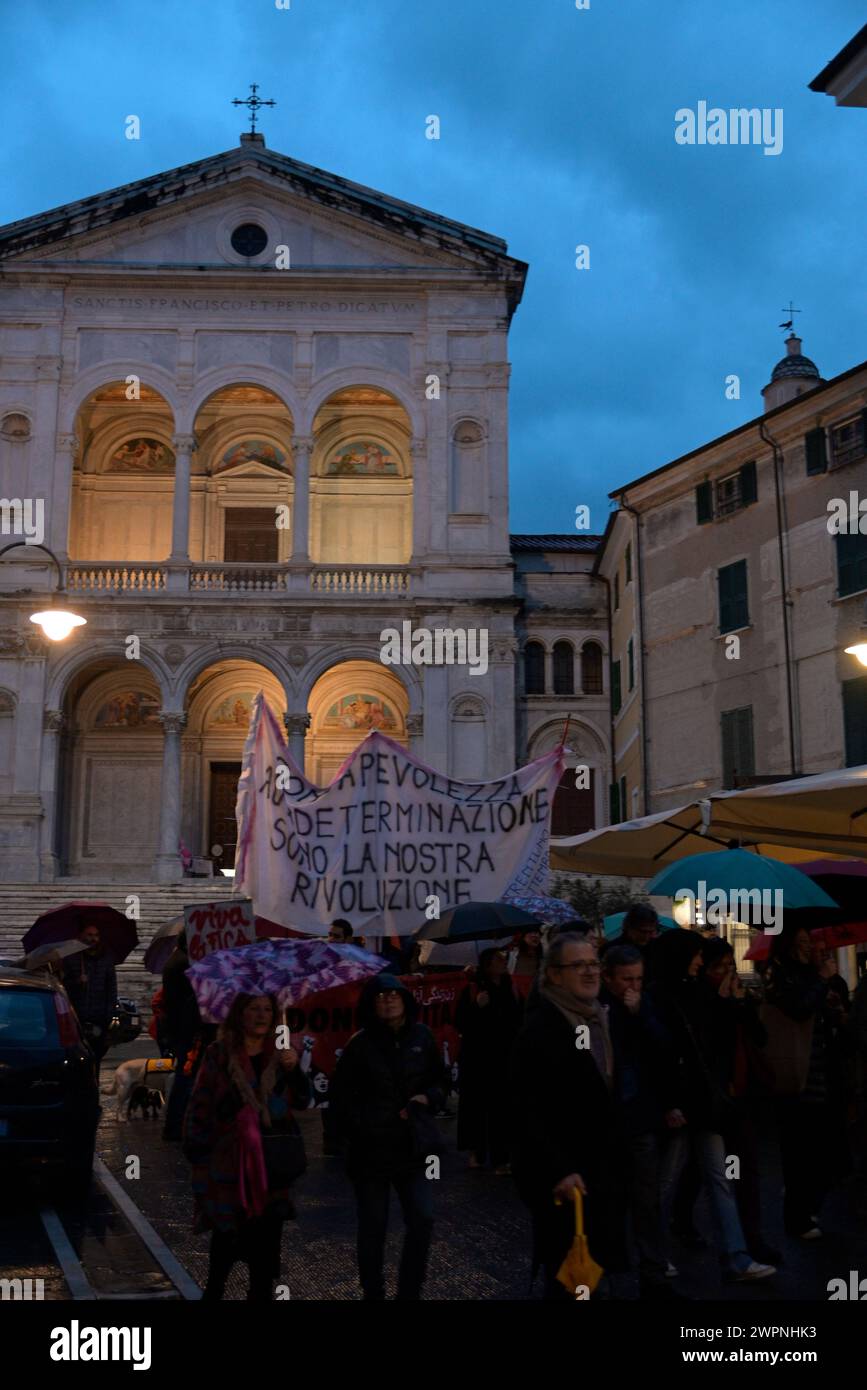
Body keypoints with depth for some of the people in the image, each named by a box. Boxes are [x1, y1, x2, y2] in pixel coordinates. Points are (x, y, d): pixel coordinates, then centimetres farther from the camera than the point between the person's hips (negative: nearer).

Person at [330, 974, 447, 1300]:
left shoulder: (422, 1037, 2)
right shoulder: (361, 1043, -6)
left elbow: (439, 1081, 15)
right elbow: (340, 1094, -1)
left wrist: (427, 1098, -5)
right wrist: (351, 1136, -5)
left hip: (412, 1147, 2)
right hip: (371, 1148, -2)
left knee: (422, 1220, -6)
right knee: (372, 1228, 7)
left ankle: (409, 1292, 12)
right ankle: (373, 1293, 25)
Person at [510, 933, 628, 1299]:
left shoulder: (600, 1019, 11)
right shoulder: (541, 1028, -15)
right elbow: (526, 1111, -20)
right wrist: (558, 1172, -23)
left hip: (602, 1173, 7)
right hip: (564, 1184, -7)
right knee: (566, 1281, 2)